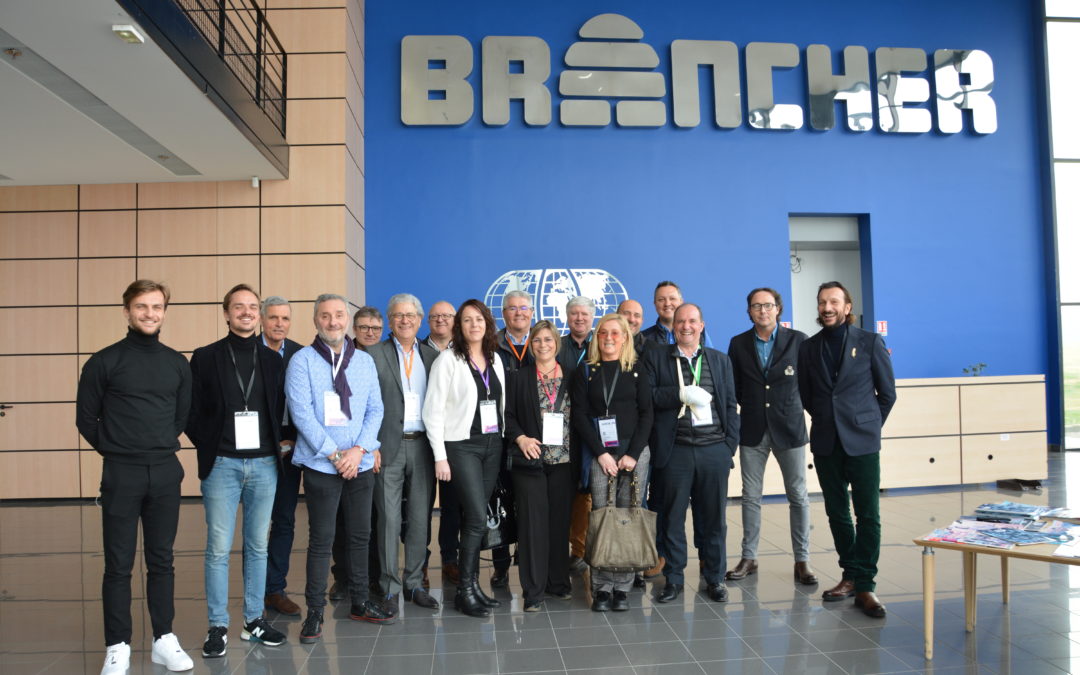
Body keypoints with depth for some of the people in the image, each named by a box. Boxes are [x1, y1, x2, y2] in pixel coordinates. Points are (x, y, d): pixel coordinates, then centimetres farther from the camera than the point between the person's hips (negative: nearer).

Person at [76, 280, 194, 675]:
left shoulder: (177, 364, 7)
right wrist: (115, 451, 4)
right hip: (121, 475, -3)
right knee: (118, 565, 2)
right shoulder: (104, 361, -2)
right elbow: (86, 419, 3)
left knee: (161, 560, 10)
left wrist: (164, 446, 9)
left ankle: (164, 640, 19)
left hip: (166, 473, 3)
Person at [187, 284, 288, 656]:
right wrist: (209, 448, -2)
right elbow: (192, 412, 2)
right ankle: (218, 626, 12)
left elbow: (280, 411, 10)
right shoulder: (205, 357, 1)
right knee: (219, 549, 0)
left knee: (258, 547, 9)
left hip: (263, 464, 3)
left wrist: (275, 445, 0)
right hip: (221, 464, -2)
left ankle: (254, 620, 20)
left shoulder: (273, 360, 8)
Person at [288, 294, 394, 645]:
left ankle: (359, 602, 26)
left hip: (360, 464, 4)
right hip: (321, 465, -4)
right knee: (321, 539, 2)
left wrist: (359, 449, -10)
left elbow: (375, 409, 5)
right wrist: (335, 454, -14)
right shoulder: (302, 360, -4)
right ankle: (314, 611, 14)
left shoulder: (365, 361, 8)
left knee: (360, 535, 12)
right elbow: (301, 412, -11)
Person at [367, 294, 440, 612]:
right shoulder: (375, 354, 0)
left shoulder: (432, 356, 11)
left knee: (420, 519, 8)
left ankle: (414, 583, 21)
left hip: (423, 446, 3)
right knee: (389, 519, 2)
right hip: (389, 447, -3)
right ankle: (390, 588, 14)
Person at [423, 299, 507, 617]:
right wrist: (440, 457, -13)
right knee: (477, 518, -10)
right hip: (462, 445, -5)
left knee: (474, 518, 9)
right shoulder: (448, 360, -7)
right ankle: (465, 590, 2)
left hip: (492, 444, 5)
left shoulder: (495, 359, 10)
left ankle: (472, 584, 18)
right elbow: (433, 411, -9)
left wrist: (504, 438, 7)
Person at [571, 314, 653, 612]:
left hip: (634, 450, 0)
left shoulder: (636, 370, 8)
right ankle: (602, 587, 2)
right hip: (600, 453, 0)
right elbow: (579, 415, 2)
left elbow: (647, 413, 4)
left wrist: (633, 454, -6)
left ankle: (622, 587, 5)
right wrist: (600, 453, -7)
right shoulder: (585, 372, 8)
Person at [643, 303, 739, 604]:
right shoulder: (656, 357, 6)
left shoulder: (720, 360, 13)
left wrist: (730, 445, 3)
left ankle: (714, 577, 21)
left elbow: (730, 406, 11)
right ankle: (673, 578, 18)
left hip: (714, 451, 2)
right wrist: (681, 394, -16)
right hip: (676, 452, -2)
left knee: (713, 517, 8)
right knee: (673, 517, 5)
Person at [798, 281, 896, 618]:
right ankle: (851, 575, 20)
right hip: (825, 442, 3)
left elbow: (887, 392, 6)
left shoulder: (870, 342, 1)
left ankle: (864, 585, 2)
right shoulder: (808, 347, 7)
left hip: (862, 441, -3)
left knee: (868, 514, -4)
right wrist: (825, 421, 10)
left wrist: (869, 425, 6)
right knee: (837, 513, 8)